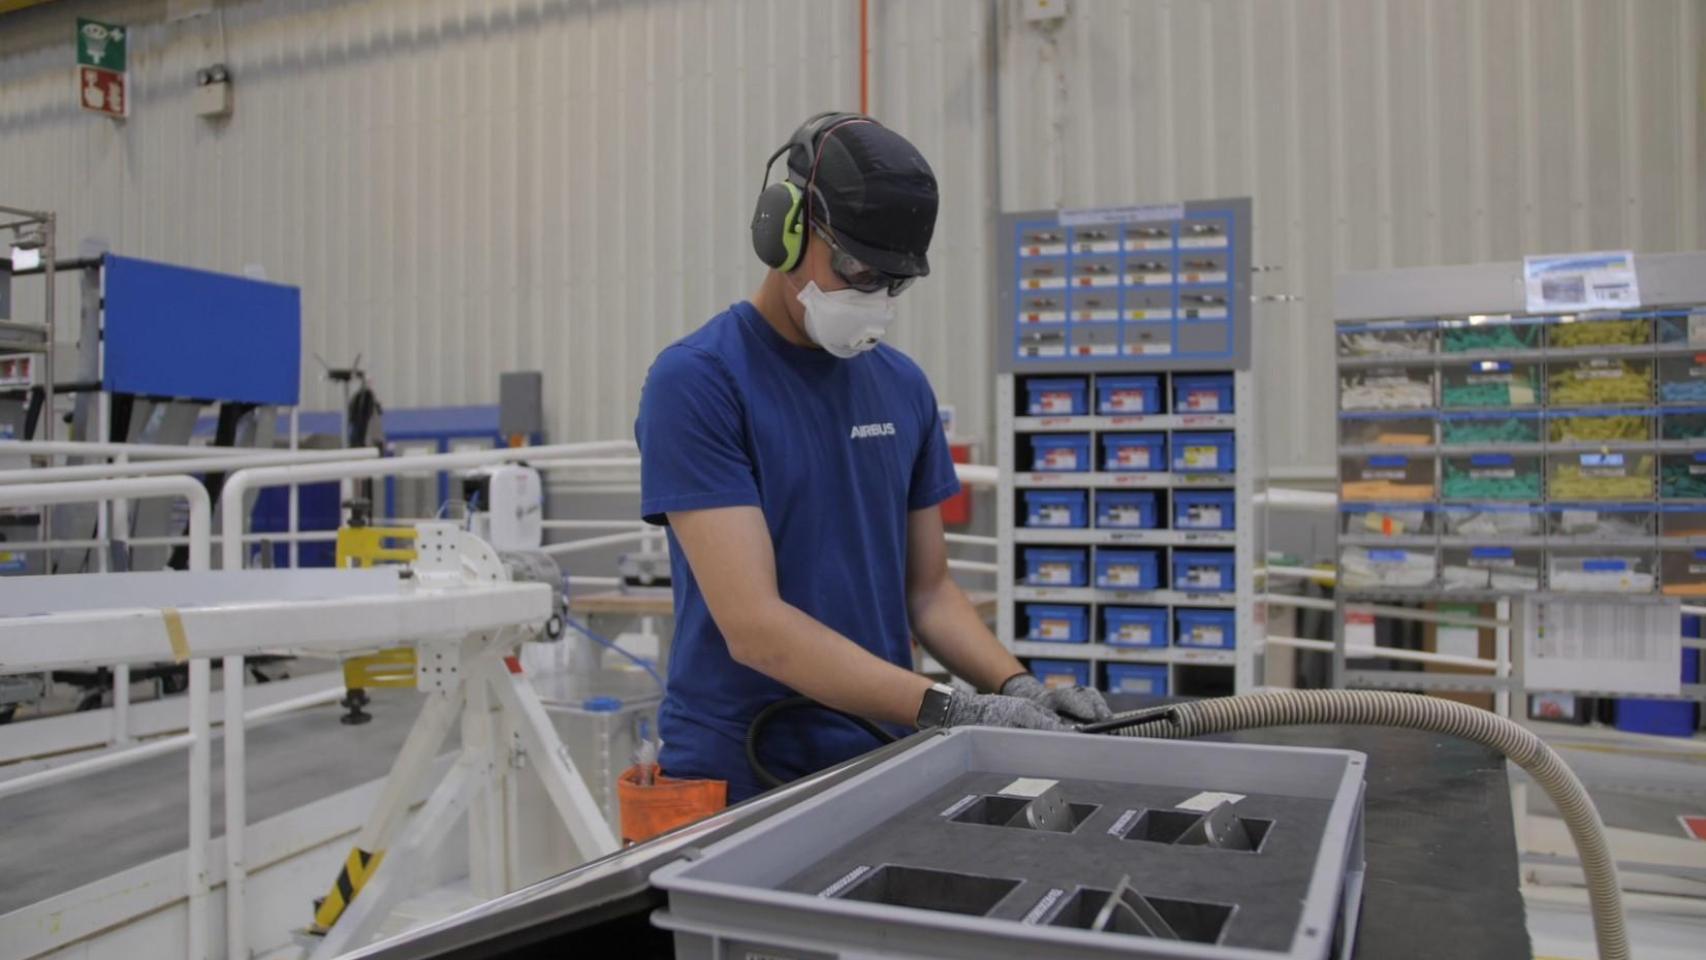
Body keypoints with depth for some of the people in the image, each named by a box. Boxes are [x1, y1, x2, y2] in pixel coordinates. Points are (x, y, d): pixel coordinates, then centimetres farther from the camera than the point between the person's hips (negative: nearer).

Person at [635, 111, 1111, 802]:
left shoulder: (904, 387, 5)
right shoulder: (695, 382, -14)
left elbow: (928, 590, 9)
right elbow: (754, 626, -21)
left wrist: (1017, 688, -8)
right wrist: (954, 711, -25)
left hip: (883, 764, 5)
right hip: (739, 779, -5)